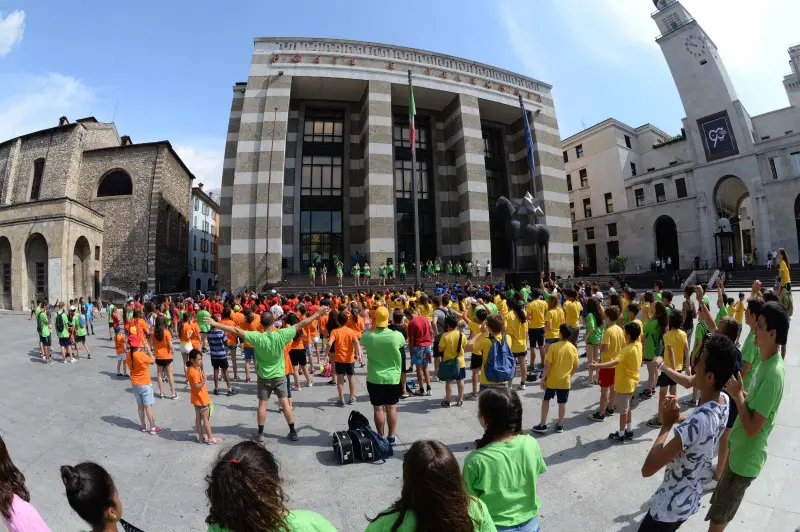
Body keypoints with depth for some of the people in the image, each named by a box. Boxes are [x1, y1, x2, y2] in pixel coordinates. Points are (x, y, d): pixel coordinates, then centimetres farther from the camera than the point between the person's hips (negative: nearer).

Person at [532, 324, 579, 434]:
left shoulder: (553, 346, -17)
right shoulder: (573, 348, -6)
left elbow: (547, 365, -17)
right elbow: (576, 367, 3)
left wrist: (543, 379, -8)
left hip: (551, 380, -2)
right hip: (565, 381, 3)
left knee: (545, 400, 13)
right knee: (562, 403, 15)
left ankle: (543, 425, 17)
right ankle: (560, 425, 27)